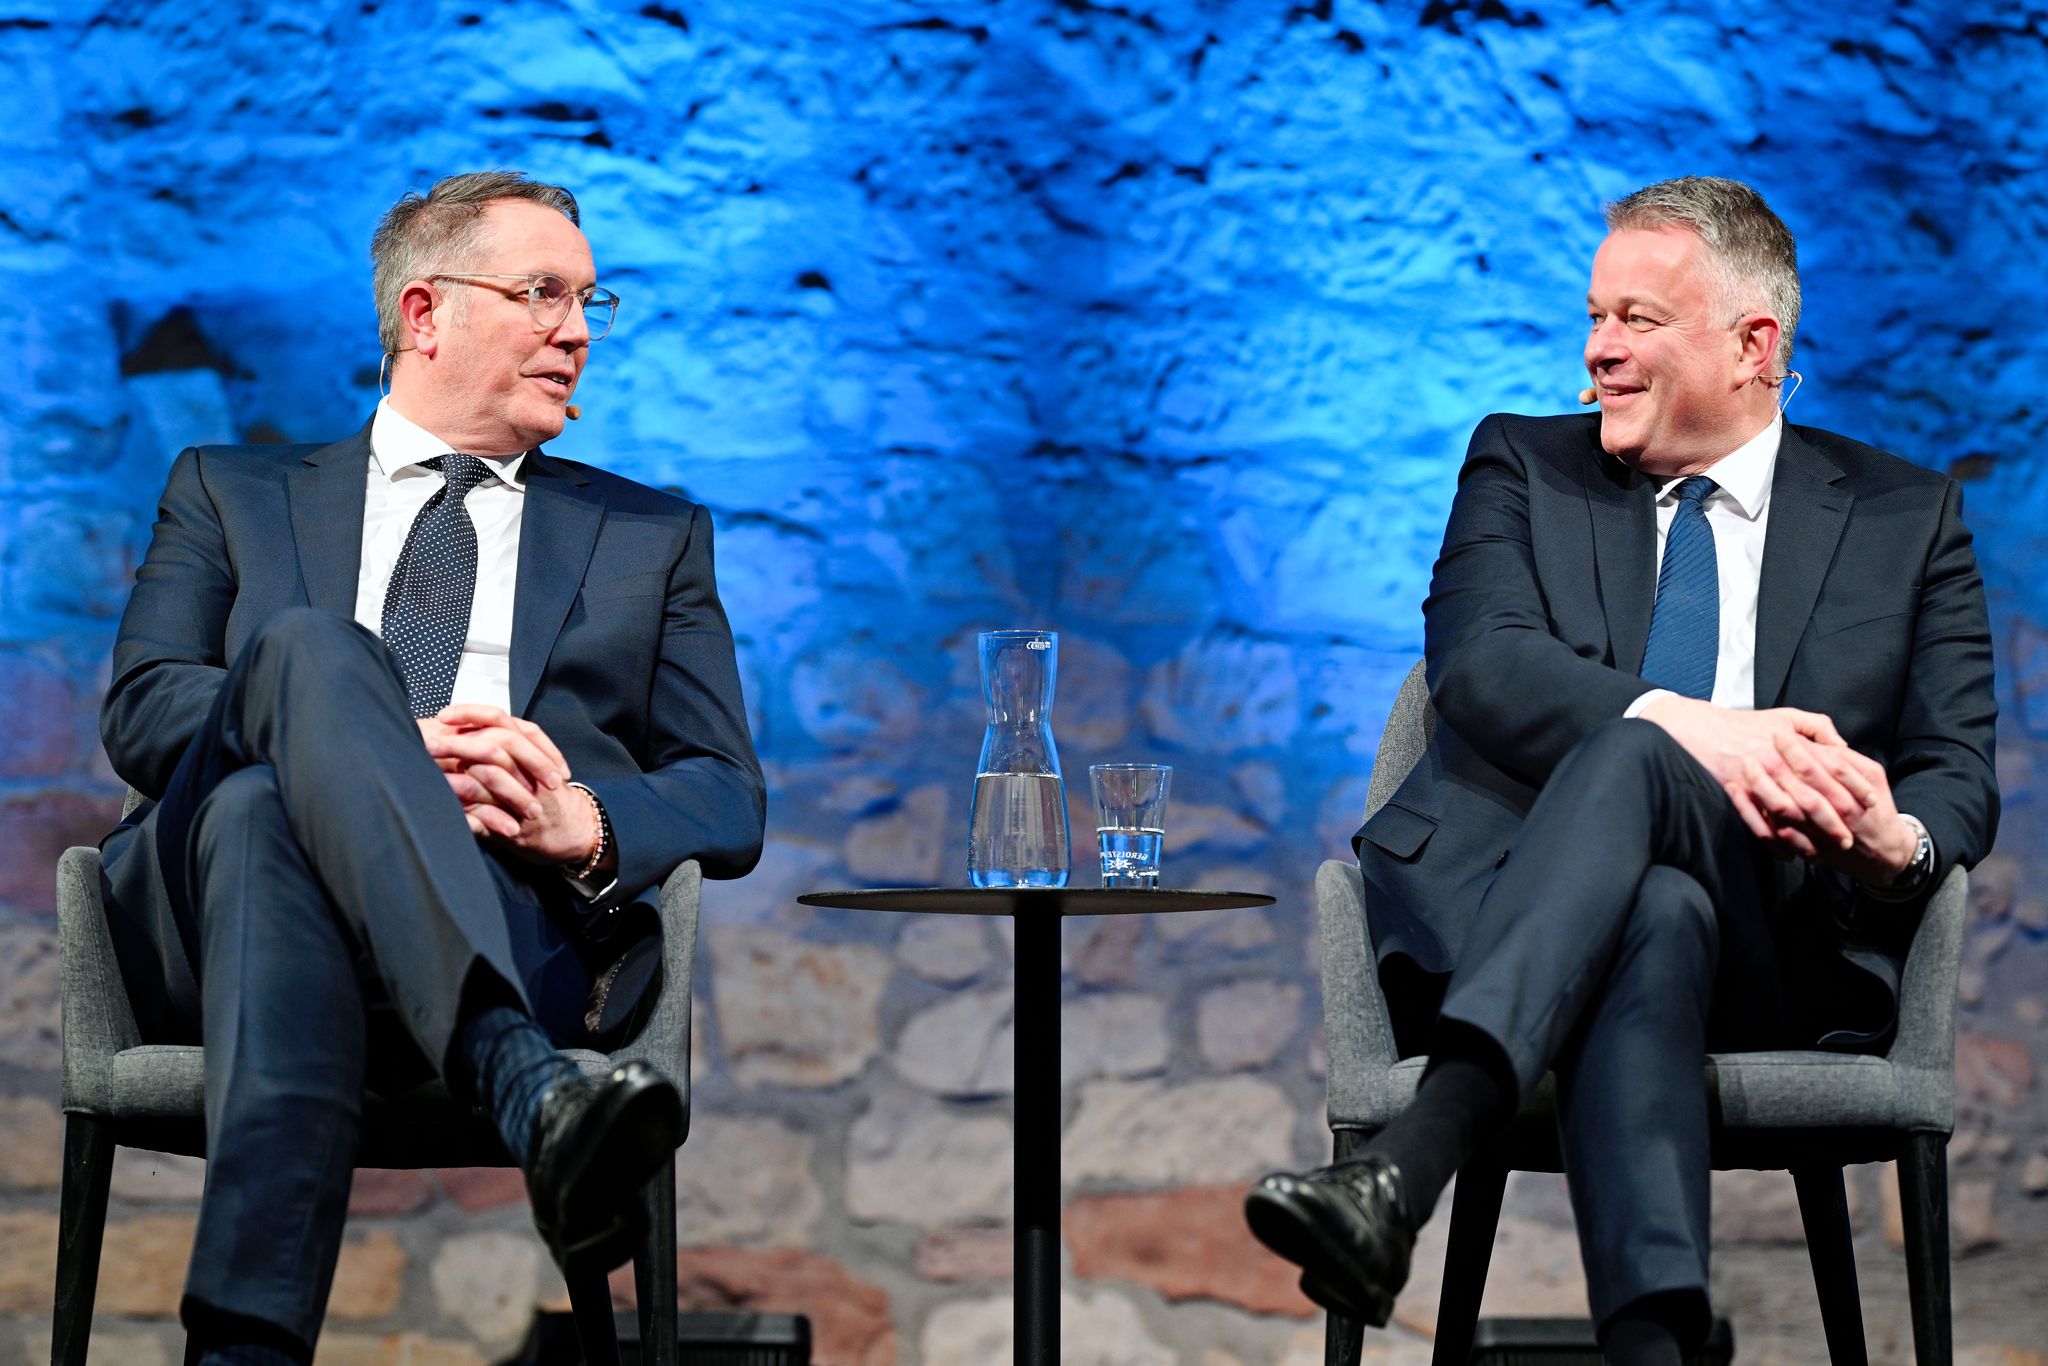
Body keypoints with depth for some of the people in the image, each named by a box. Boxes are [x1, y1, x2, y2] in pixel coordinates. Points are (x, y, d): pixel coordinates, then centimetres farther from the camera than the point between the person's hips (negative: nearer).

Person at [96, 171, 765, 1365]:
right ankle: (531, 1087, -56)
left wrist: (584, 823, -10)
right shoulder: (231, 495, 27)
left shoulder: (652, 537, 29)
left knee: (266, 815, -35)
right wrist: (374, 748, -11)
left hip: (524, 915, 0)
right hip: (212, 914, 0)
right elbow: (142, 712, 8)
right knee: (305, 645, -35)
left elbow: (730, 801, 16)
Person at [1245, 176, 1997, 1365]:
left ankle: (1405, 1171, -54)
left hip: (1775, 955, 0)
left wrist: (1895, 846, -17)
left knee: (1631, 759, -35)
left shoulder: (1908, 519, 19)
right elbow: (1480, 665, -2)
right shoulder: (1523, 468, 19)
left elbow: (1960, 777, 10)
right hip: (1499, 908, 1)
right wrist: (1686, 724, -22)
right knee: (1653, 924, -37)